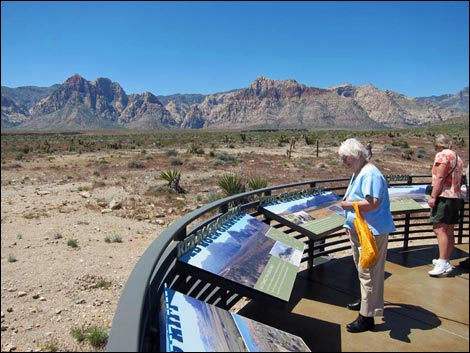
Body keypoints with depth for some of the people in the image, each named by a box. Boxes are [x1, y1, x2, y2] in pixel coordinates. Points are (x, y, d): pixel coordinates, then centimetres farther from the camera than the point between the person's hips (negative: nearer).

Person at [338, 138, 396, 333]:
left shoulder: (370, 174, -20)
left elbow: (373, 203, -29)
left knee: (368, 273, -4)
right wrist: (349, 224, 14)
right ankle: (366, 301, 41)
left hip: (372, 233, -11)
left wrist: (348, 204, -18)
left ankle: (367, 317, 5)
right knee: (363, 270, 23)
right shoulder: (358, 173, 13)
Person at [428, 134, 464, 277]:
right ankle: (445, 261, 19)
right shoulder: (457, 157, 19)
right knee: (449, 231, 12)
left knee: (439, 229, -14)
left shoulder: (442, 155, -9)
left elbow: (440, 177, -18)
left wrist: (433, 196, -19)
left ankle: (443, 263, -19)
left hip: (444, 196, -10)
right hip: (456, 197, 10)